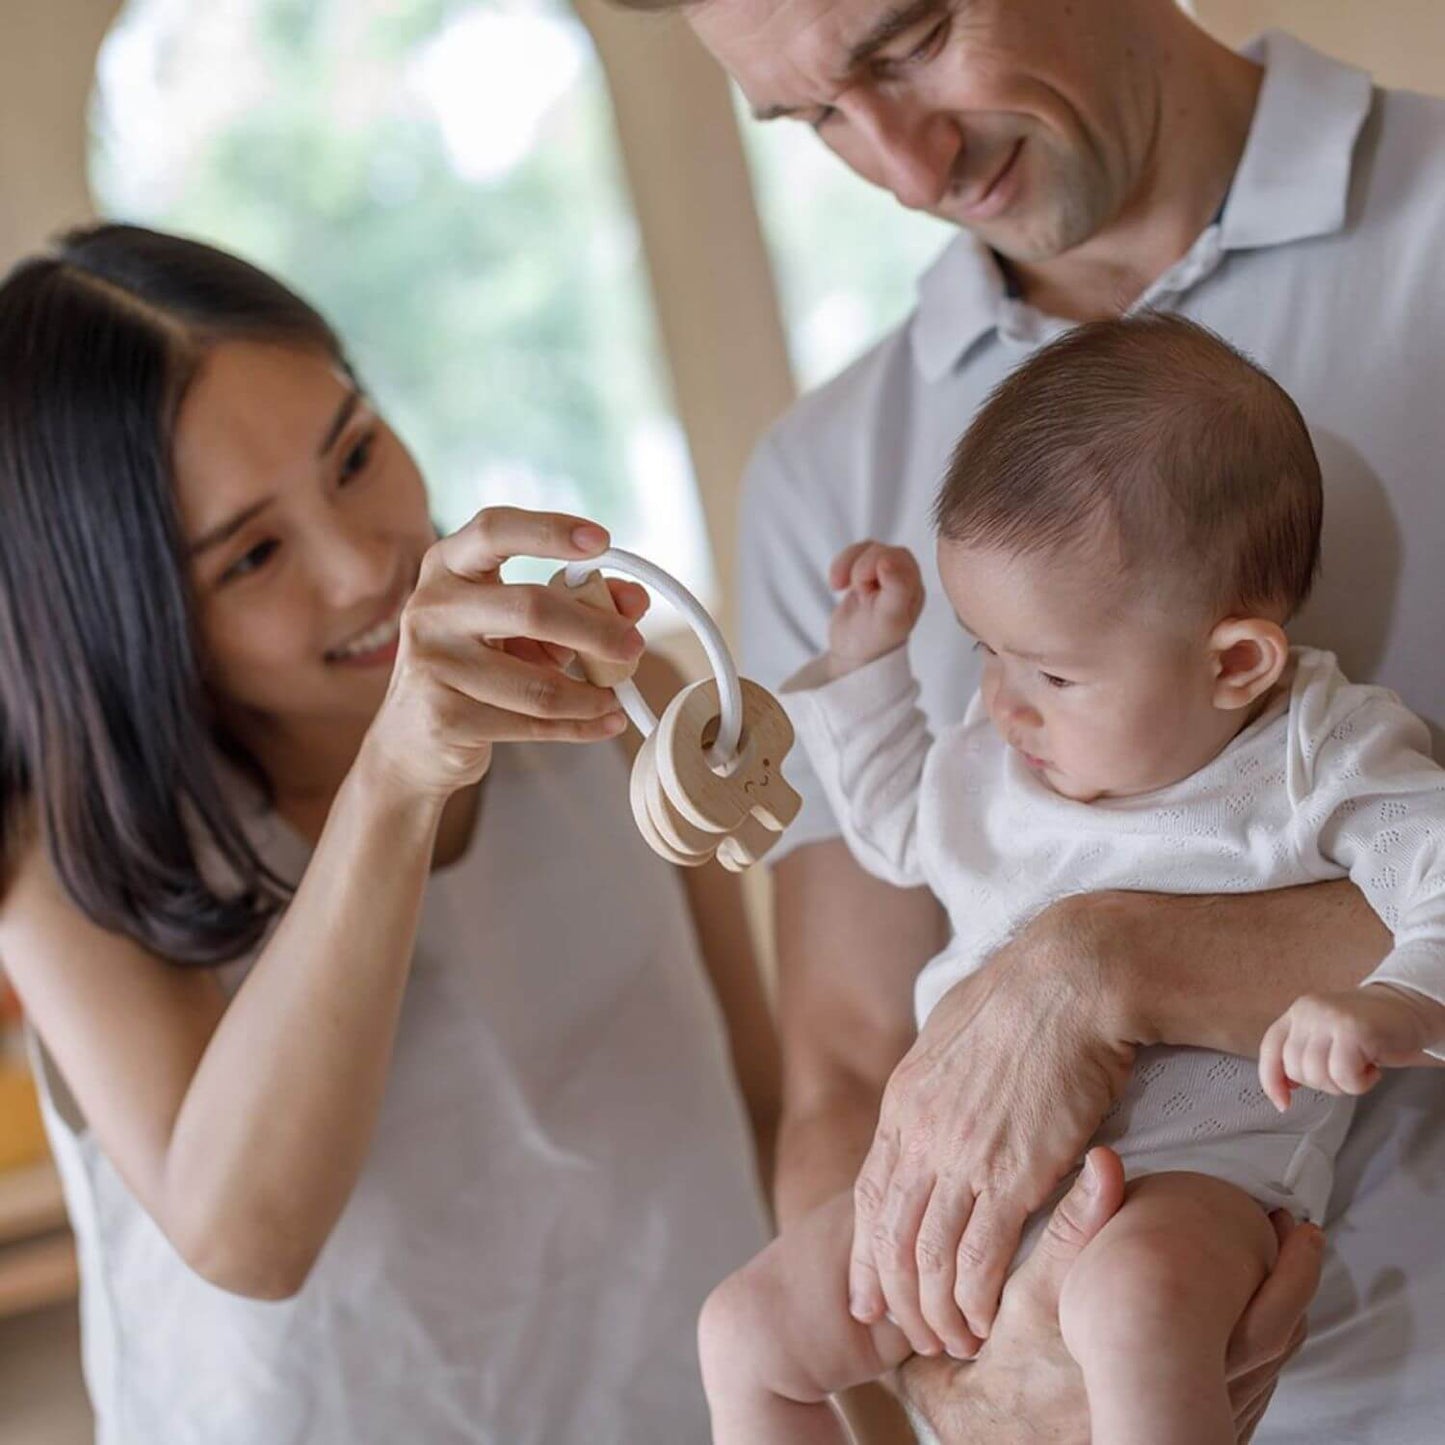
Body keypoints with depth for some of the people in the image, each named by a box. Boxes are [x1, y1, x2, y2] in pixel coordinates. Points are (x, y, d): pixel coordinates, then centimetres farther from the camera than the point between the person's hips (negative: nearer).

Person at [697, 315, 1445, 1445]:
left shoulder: (1325, 764, -11)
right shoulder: (998, 761, 7)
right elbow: (903, 827, 26)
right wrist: (866, 658, 17)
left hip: (1195, 1178, -6)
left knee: (1130, 1294, -41)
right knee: (748, 1327, 1)